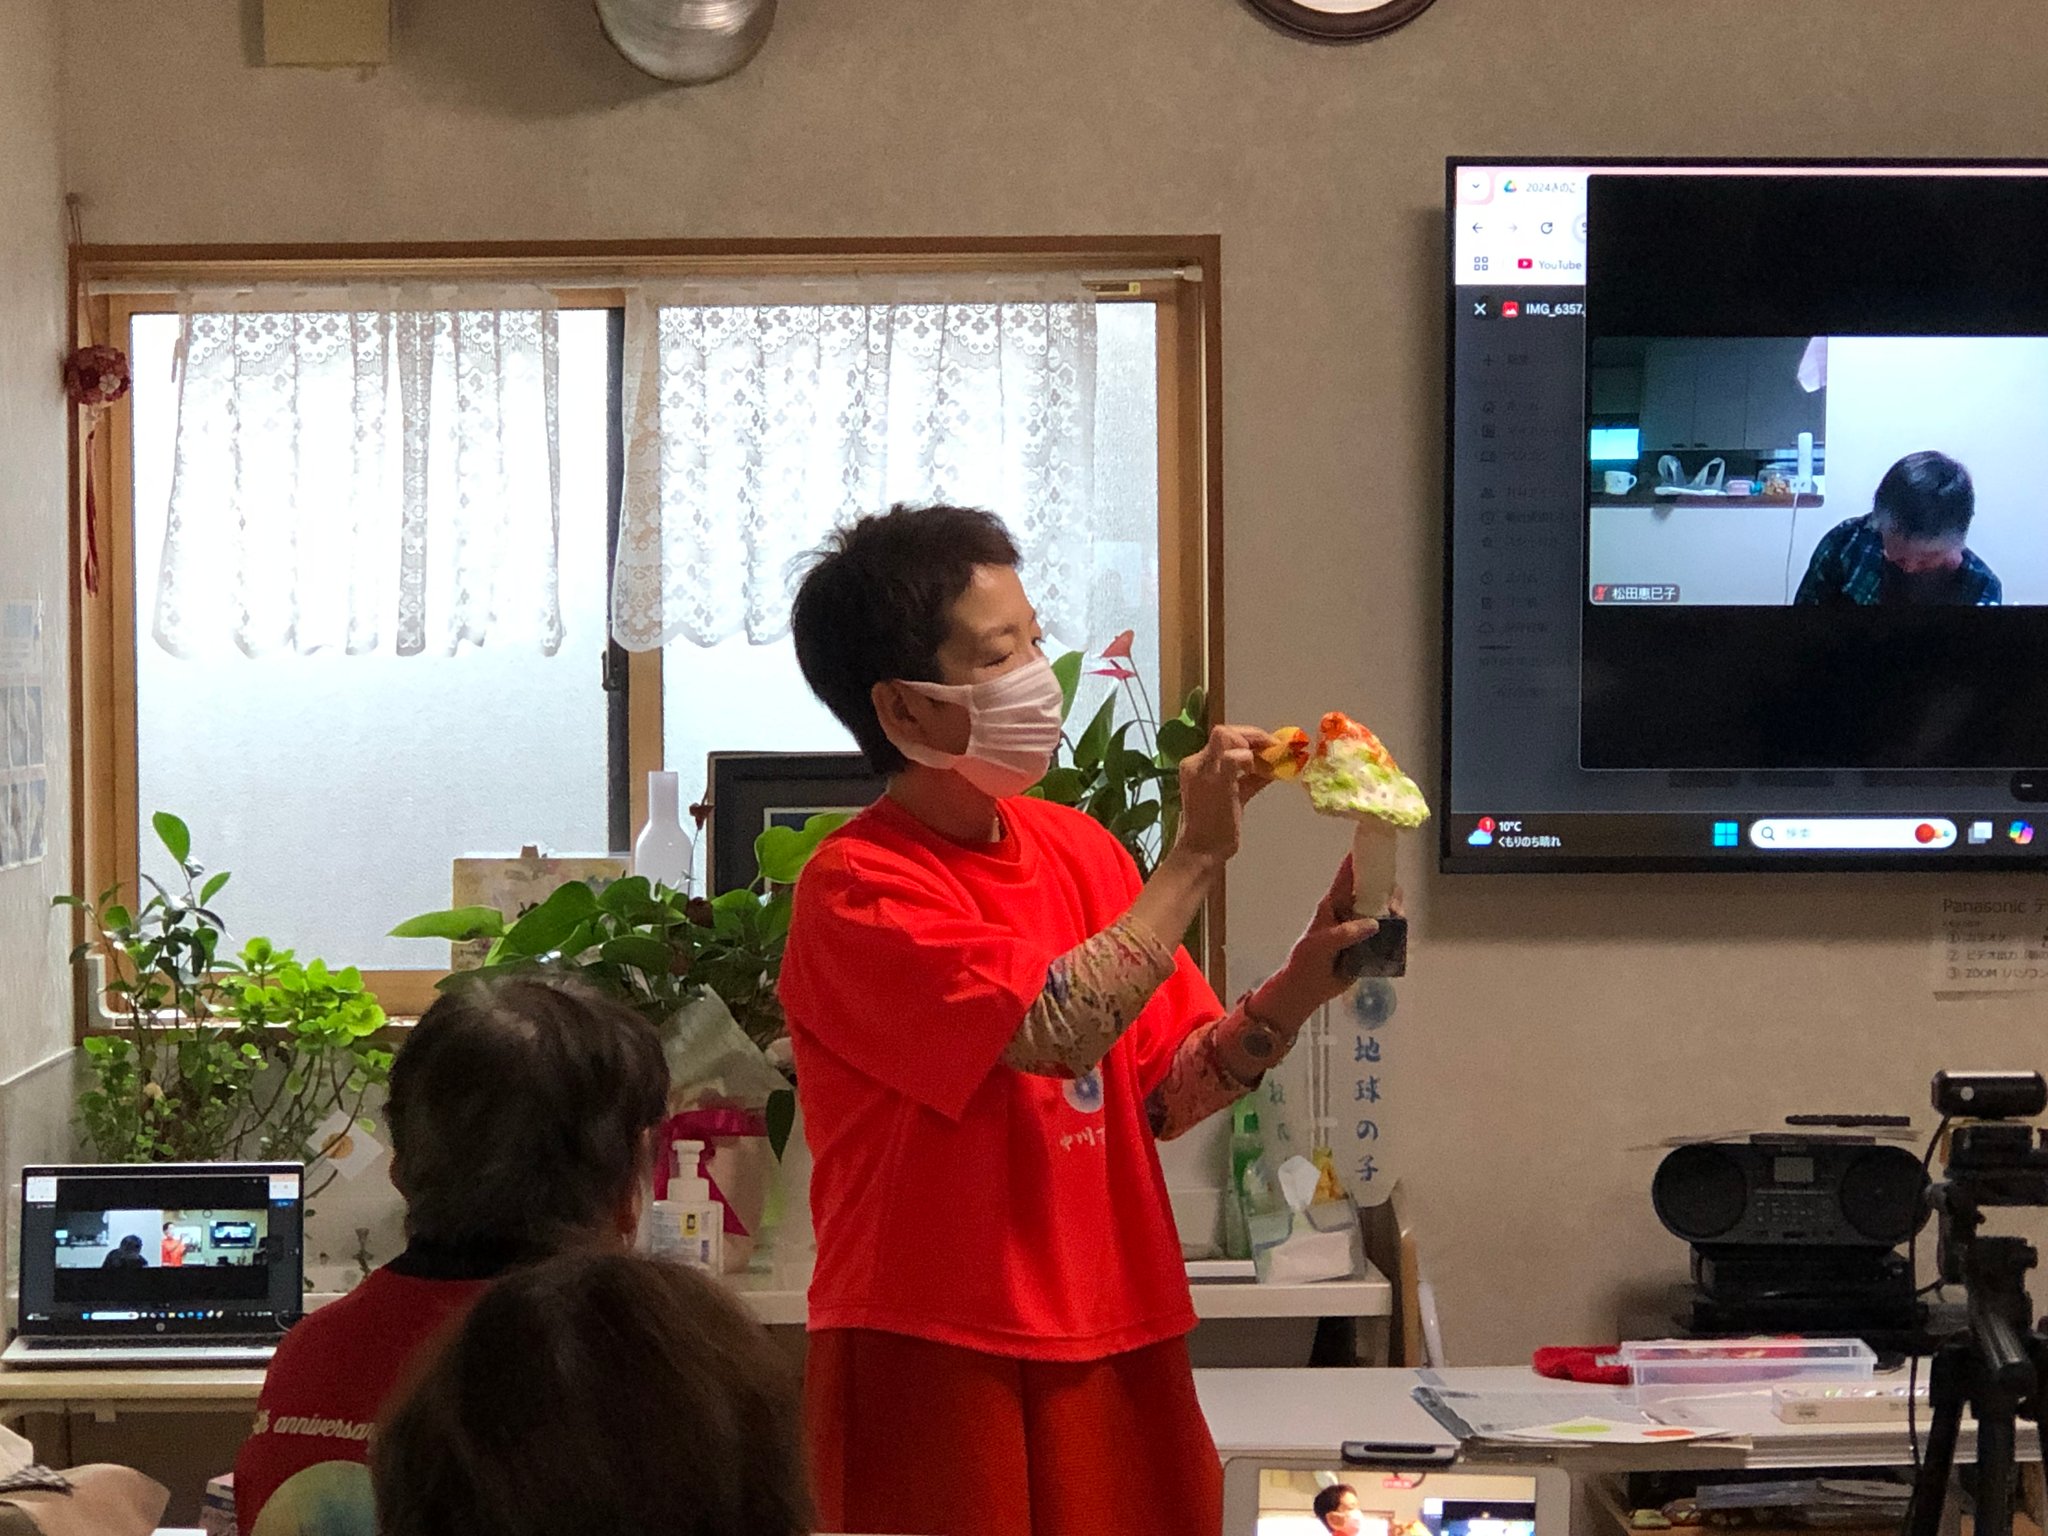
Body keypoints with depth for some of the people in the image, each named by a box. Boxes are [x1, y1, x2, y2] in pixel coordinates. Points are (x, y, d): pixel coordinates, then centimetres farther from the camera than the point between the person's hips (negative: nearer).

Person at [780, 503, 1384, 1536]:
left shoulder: (1077, 850, 10)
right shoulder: (856, 887, -11)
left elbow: (1167, 1090, 9)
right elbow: (1054, 1032, -23)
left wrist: (1303, 981, -6)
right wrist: (1196, 857, -16)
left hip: (1115, 1351, 6)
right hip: (934, 1365, -6)